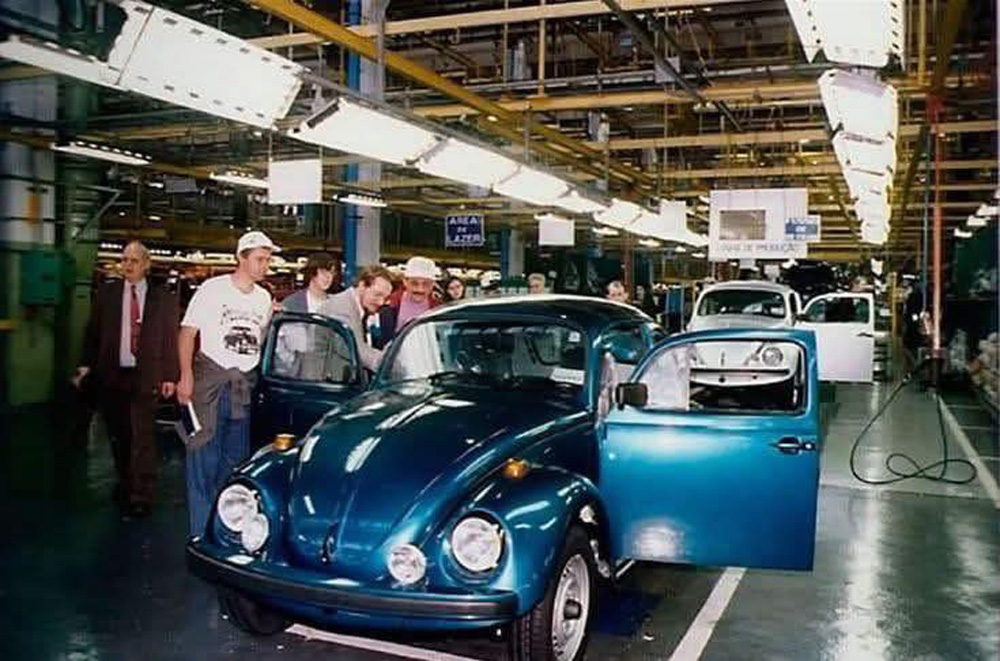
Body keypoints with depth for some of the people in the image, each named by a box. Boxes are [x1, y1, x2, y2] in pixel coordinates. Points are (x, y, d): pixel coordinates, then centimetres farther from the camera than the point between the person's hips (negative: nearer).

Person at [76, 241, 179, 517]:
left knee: (142, 436, -6)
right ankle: (124, 483, 29)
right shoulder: (106, 293, 7)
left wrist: (170, 376, -2)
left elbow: (171, 338, 2)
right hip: (111, 375, 3)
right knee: (118, 435, 11)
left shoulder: (164, 298, 1)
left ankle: (140, 497, -1)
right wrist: (87, 365, 0)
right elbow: (93, 332, 9)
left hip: (145, 377, -3)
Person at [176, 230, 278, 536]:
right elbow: (187, 332, -5)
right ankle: (202, 532, 3)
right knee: (204, 455, -5)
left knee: (236, 458, 10)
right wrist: (186, 376, -13)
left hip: (246, 385, 5)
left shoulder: (264, 298, 11)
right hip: (210, 379, -5)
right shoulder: (213, 288, -3)